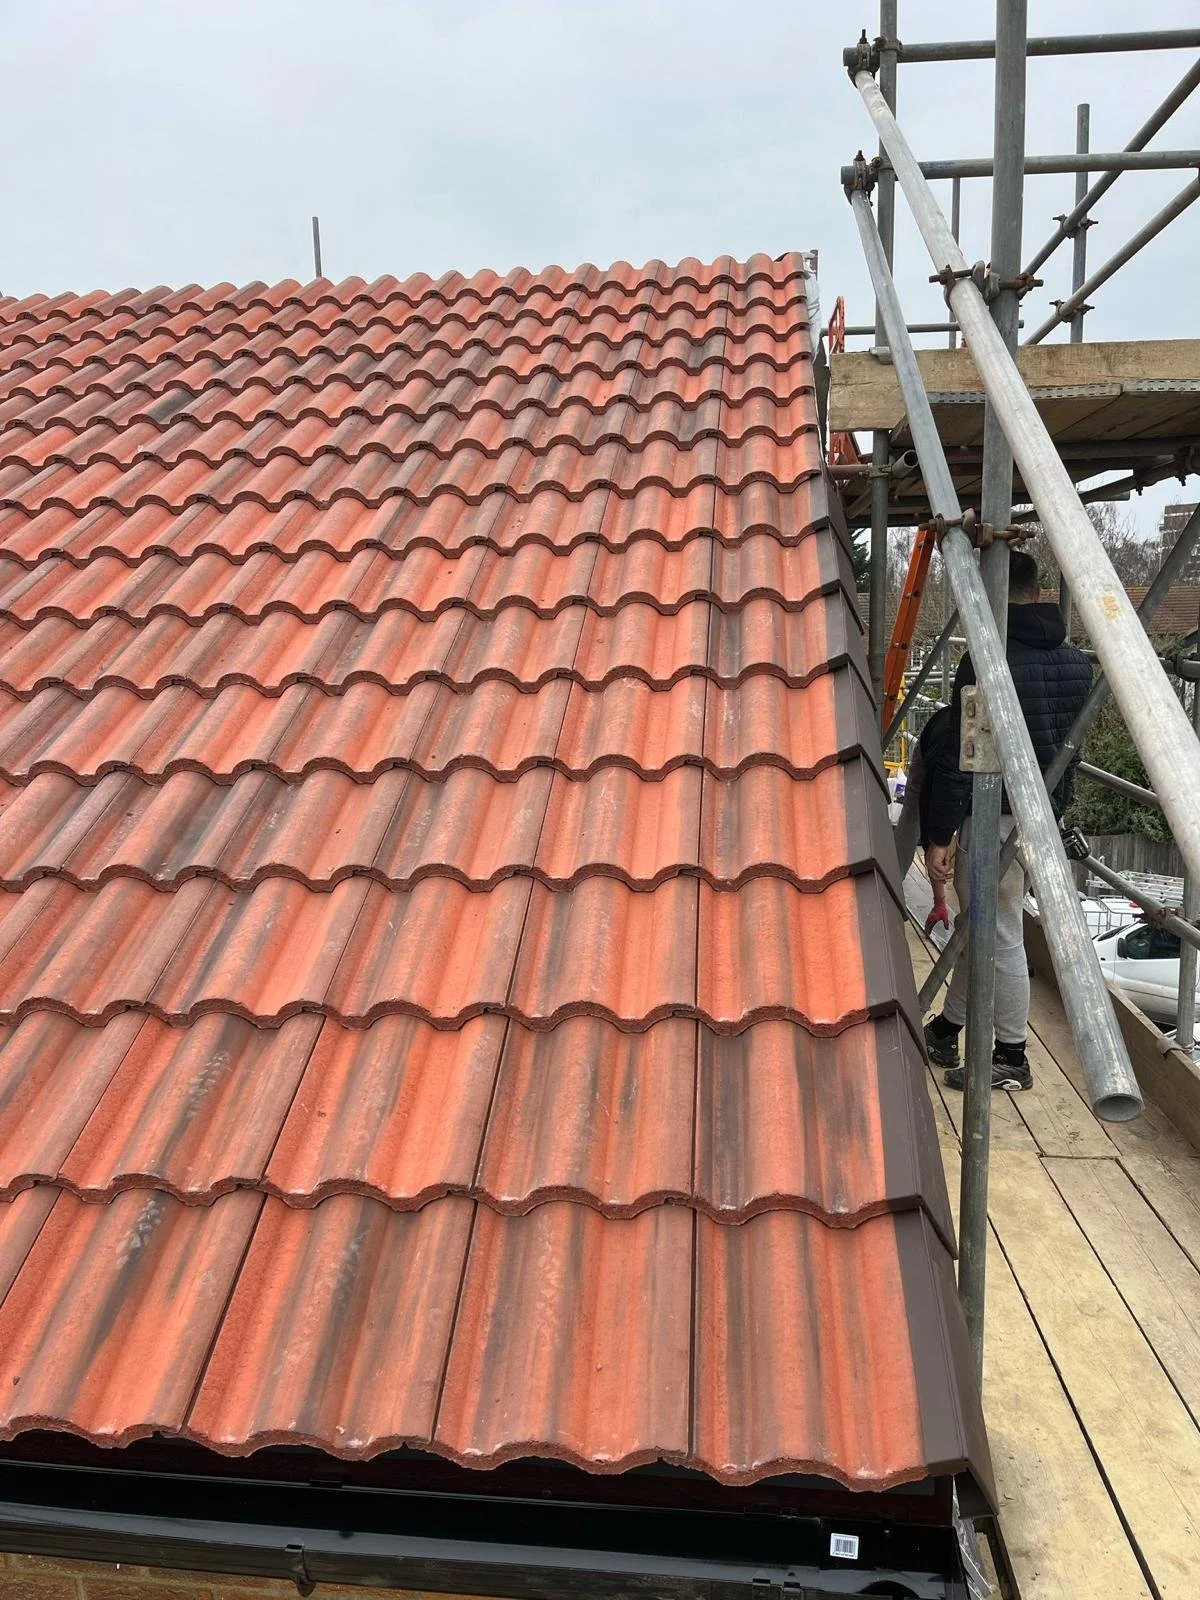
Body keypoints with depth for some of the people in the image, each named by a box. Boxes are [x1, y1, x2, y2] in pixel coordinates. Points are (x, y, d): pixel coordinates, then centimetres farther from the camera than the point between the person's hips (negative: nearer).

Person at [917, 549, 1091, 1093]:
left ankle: (1011, 1059, 18)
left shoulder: (987, 660, -18)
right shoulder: (1076, 662, 6)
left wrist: (938, 837, -14)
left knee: (1000, 937, 4)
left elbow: (957, 760, -18)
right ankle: (946, 1031, 34)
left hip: (996, 819, -8)